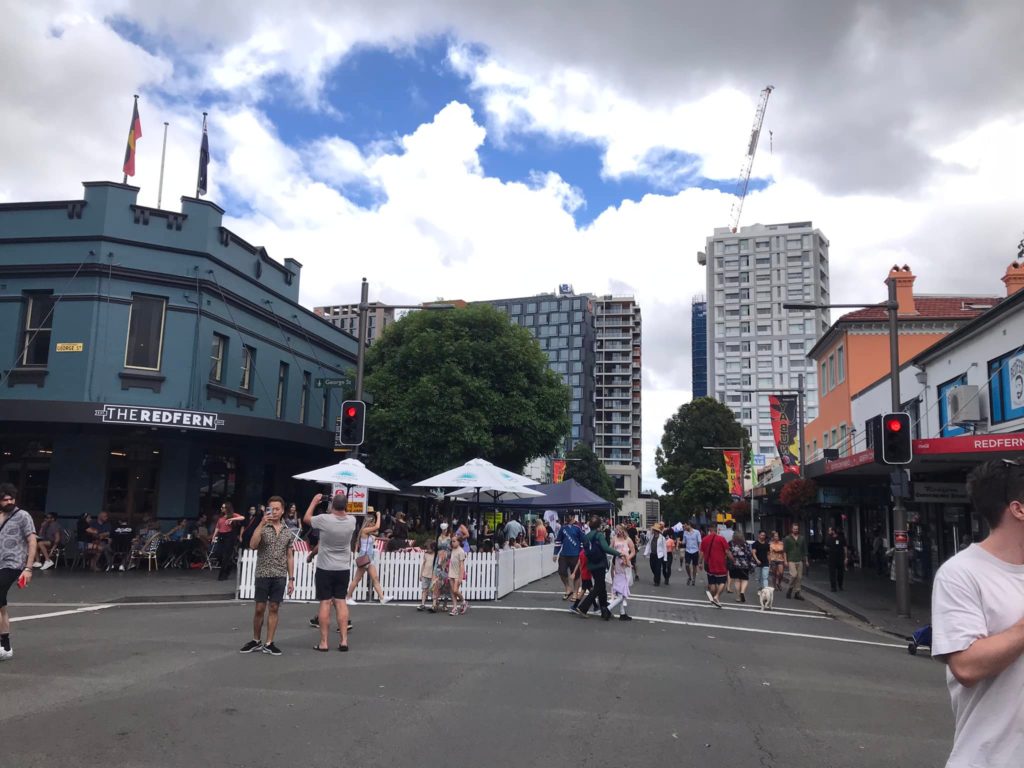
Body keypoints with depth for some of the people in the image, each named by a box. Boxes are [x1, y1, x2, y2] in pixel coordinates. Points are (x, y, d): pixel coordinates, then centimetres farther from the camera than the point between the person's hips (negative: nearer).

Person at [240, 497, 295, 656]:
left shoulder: (288, 533, 7)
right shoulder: (262, 528, -2)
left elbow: (289, 557, 11)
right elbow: (252, 545, -21)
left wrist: (291, 579, 6)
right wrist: (262, 523, -24)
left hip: (280, 576, 2)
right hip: (263, 574, -2)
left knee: (274, 609, 5)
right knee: (259, 609, 3)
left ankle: (269, 644, 12)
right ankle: (256, 641, 20)